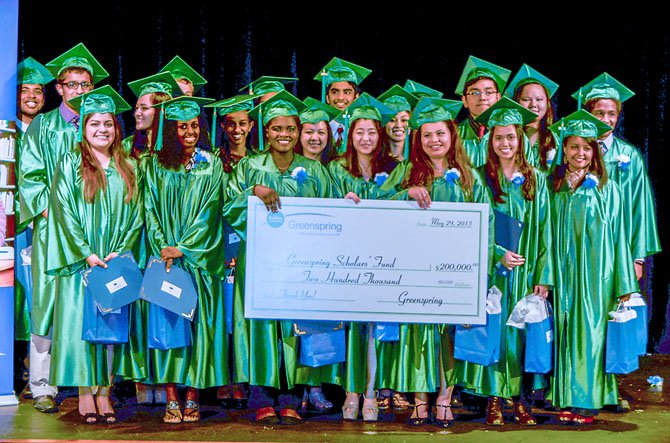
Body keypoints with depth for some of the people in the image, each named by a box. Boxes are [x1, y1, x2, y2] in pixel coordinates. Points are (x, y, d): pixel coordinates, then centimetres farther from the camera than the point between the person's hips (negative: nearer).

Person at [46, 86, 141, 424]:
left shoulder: (128, 168, 10)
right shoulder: (70, 164, 1)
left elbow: (135, 215, 7)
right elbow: (64, 212, -6)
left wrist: (120, 251, -7)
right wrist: (86, 254, -13)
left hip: (117, 261, 3)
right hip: (81, 261, -3)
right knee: (80, 323, -3)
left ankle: (104, 392, 8)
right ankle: (85, 394, 3)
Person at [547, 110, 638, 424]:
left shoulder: (606, 188, 1)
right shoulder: (554, 188, 7)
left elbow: (617, 235, 1)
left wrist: (623, 284, -2)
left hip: (596, 272, -2)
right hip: (564, 273, 2)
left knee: (590, 330, -2)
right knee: (566, 331, 3)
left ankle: (588, 400, 5)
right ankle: (567, 399, 10)